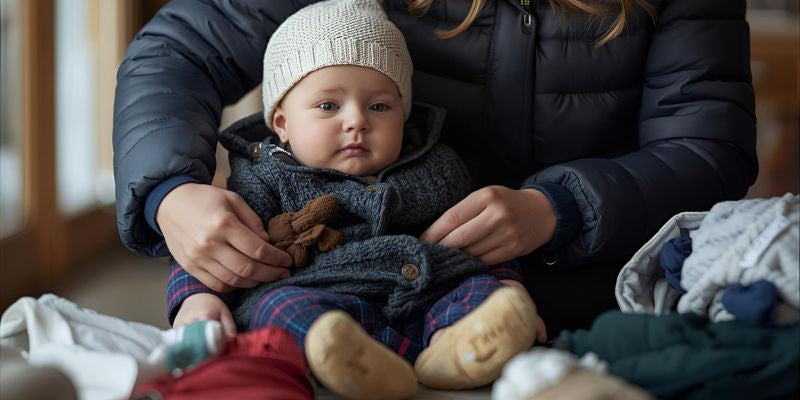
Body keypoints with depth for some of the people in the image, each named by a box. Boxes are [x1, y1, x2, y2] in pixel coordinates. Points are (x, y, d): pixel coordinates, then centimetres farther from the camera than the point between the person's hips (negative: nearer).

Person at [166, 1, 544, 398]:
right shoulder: (268, 179, 15)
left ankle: (450, 348, -54)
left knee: (484, 291, -23)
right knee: (279, 303, -33)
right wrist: (199, 295, -11)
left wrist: (507, 284, 9)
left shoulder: (438, 170, 22)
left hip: (433, 296, 3)